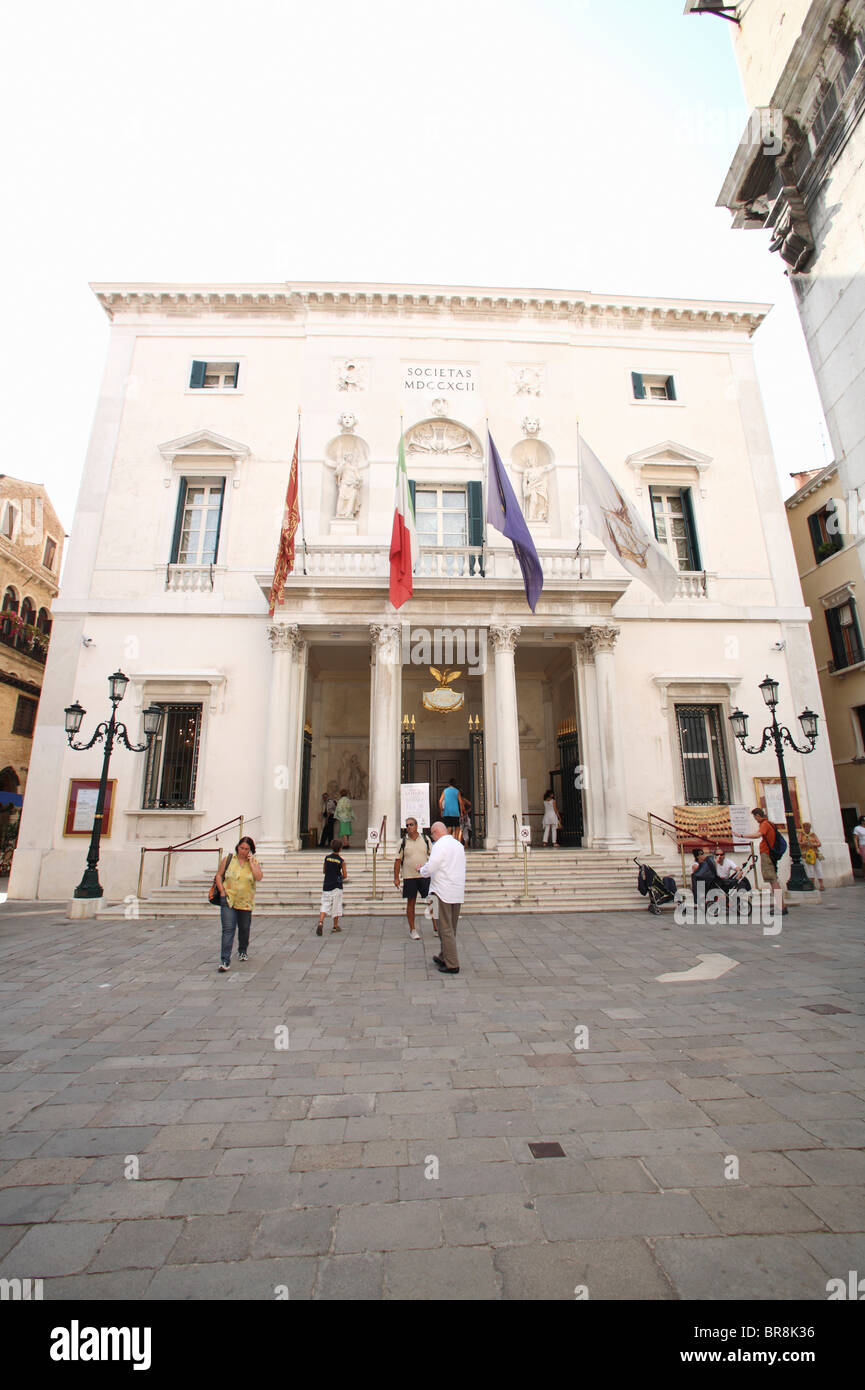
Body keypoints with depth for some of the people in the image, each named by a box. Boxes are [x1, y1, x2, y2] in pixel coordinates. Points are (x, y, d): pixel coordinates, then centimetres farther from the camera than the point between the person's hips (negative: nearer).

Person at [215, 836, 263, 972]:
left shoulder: (254, 862, 0)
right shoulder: (228, 859, -1)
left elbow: (258, 878, -13)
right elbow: (219, 875, 5)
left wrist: (250, 862, -15)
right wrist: (222, 892, -5)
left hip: (246, 902, 2)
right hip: (228, 900, -2)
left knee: (244, 929, 15)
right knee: (228, 929, -11)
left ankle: (243, 951, 40)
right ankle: (225, 960, -8)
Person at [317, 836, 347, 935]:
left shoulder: (327, 857, -2)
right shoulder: (341, 860, -9)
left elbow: (324, 871, 9)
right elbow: (345, 876, -5)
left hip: (327, 885, 2)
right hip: (337, 886, -2)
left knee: (325, 905, 8)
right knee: (336, 906, 10)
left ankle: (320, 922, -14)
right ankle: (335, 927, 19)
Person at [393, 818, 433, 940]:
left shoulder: (425, 838, 2)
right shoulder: (403, 841, 0)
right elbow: (398, 860, 2)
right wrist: (396, 878, -2)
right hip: (409, 876, -1)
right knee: (411, 902, 6)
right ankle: (412, 929, 19)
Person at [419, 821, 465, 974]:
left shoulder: (440, 845, -13)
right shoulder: (458, 844, 12)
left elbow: (430, 867, -21)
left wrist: (423, 871, 1)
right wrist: (428, 866, 20)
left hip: (444, 892, -8)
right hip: (458, 893, 8)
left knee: (446, 929, 0)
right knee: (451, 929, 17)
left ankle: (452, 965, 4)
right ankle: (444, 958, 30)